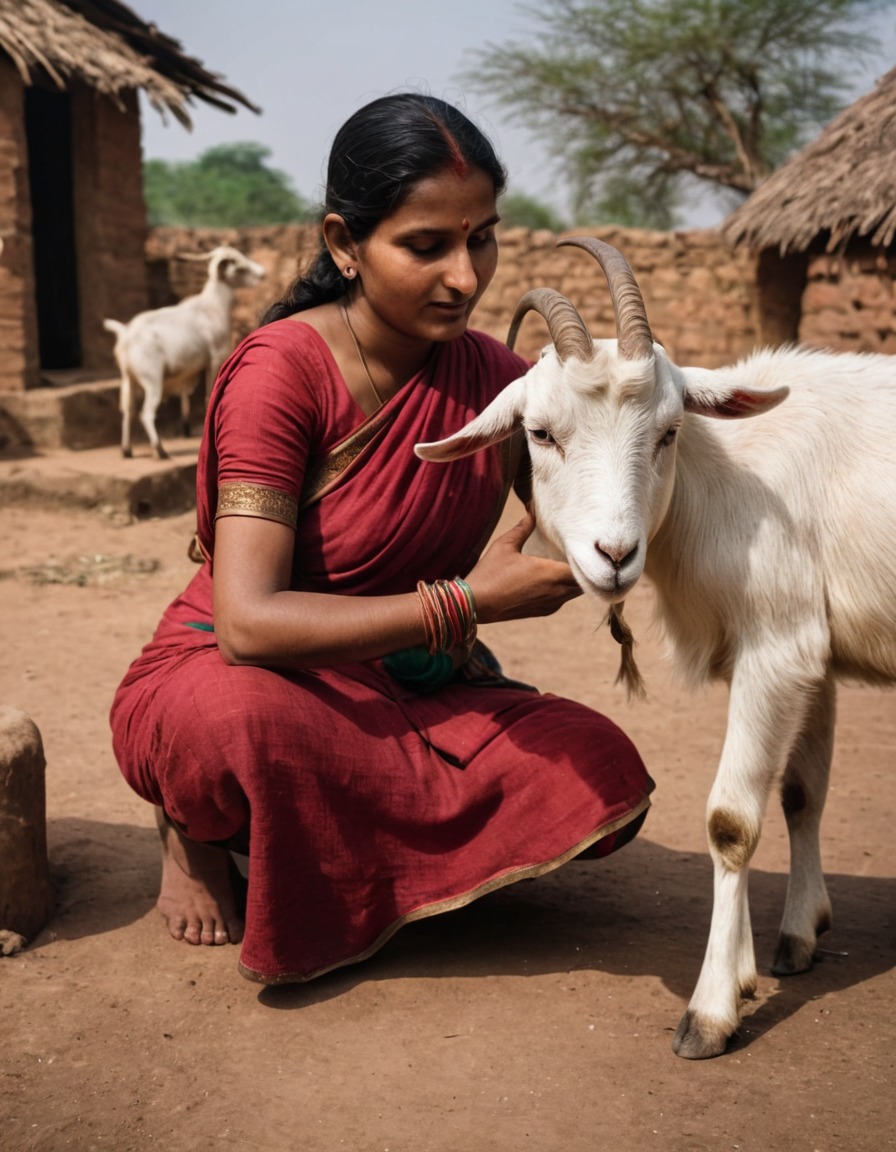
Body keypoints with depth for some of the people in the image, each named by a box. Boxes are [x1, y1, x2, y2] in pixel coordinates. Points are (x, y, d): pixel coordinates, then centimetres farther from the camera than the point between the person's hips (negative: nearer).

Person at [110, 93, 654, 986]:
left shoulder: (490, 376, -3)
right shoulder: (282, 367, -21)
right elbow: (247, 623, -29)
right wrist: (467, 602, -30)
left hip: (398, 691, 6)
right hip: (227, 678, -5)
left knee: (603, 779, -15)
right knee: (247, 719, -41)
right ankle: (195, 828, -2)